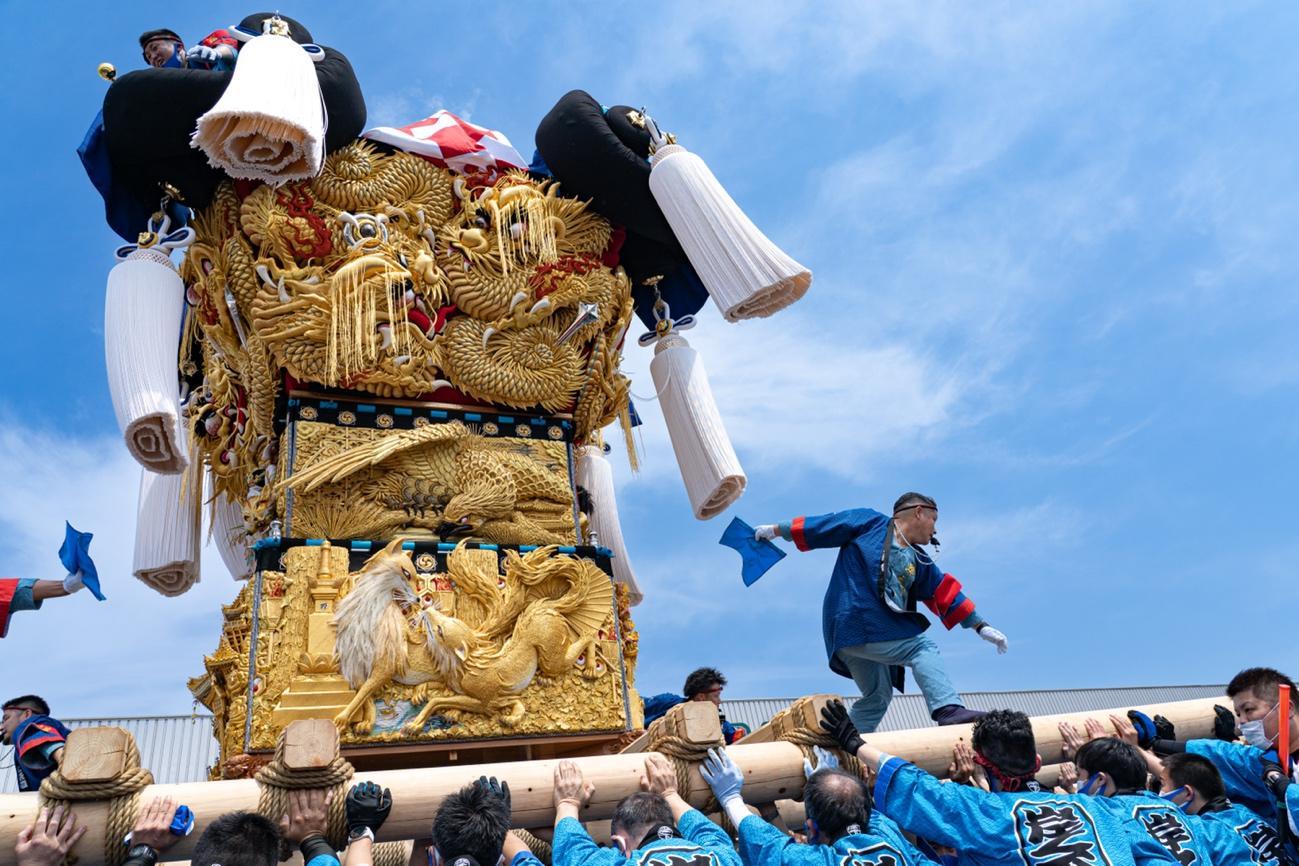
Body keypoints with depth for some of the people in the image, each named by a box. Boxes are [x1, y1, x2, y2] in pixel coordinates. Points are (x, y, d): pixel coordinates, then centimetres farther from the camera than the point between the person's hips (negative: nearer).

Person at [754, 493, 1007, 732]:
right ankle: (949, 711, -28)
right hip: (855, 624, -9)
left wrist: (980, 626, 19)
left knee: (877, 696, 14)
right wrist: (775, 530, 5)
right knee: (923, 649, -15)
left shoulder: (919, 561, 20)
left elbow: (945, 594, 21)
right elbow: (818, 526, 2)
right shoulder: (870, 522, 0)